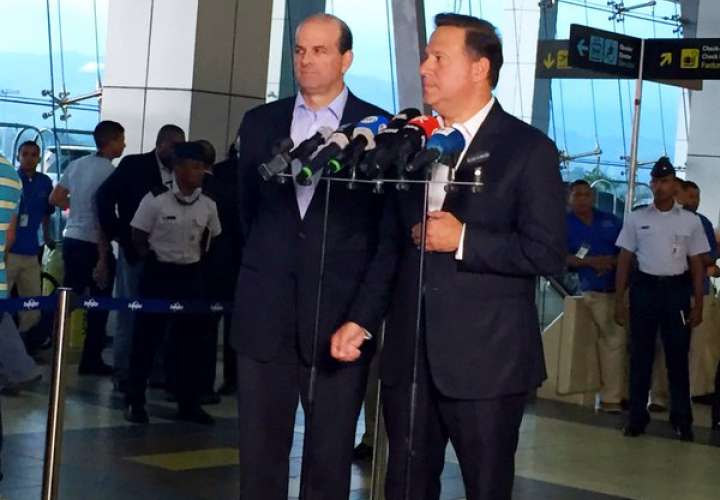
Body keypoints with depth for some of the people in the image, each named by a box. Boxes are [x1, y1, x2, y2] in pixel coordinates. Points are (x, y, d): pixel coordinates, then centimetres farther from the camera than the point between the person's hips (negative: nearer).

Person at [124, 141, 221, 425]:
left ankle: (188, 404, 15)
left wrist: (196, 260, 9)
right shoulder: (156, 200, -11)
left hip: (190, 276, 4)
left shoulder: (208, 206, 1)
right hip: (158, 273, -4)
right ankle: (135, 402, 9)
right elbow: (138, 237, -2)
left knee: (188, 341, 8)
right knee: (146, 338, 1)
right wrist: (151, 261, -1)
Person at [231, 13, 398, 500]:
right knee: (259, 456, 5)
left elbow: (392, 235, -4)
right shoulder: (260, 122, 9)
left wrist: (363, 317, -11)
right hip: (265, 315, 2)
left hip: (340, 318, -2)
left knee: (330, 460, 5)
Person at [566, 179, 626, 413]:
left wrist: (614, 261, -10)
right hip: (596, 290, -3)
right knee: (614, 340, -7)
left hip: (621, 285, 3)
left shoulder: (610, 220, 11)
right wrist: (590, 262, -18)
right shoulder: (564, 225, 3)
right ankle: (611, 397, 1)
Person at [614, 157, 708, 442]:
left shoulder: (691, 221, 4)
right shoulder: (636, 218, 4)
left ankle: (681, 418, 11)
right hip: (644, 288, 0)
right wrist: (619, 300, 1)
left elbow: (697, 265, 7)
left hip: (677, 290, 0)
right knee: (640, 355, 4)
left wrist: (698, 305, 1)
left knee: (678, 356, 4)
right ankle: (637, 416, 11)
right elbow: (624, 260, 7)